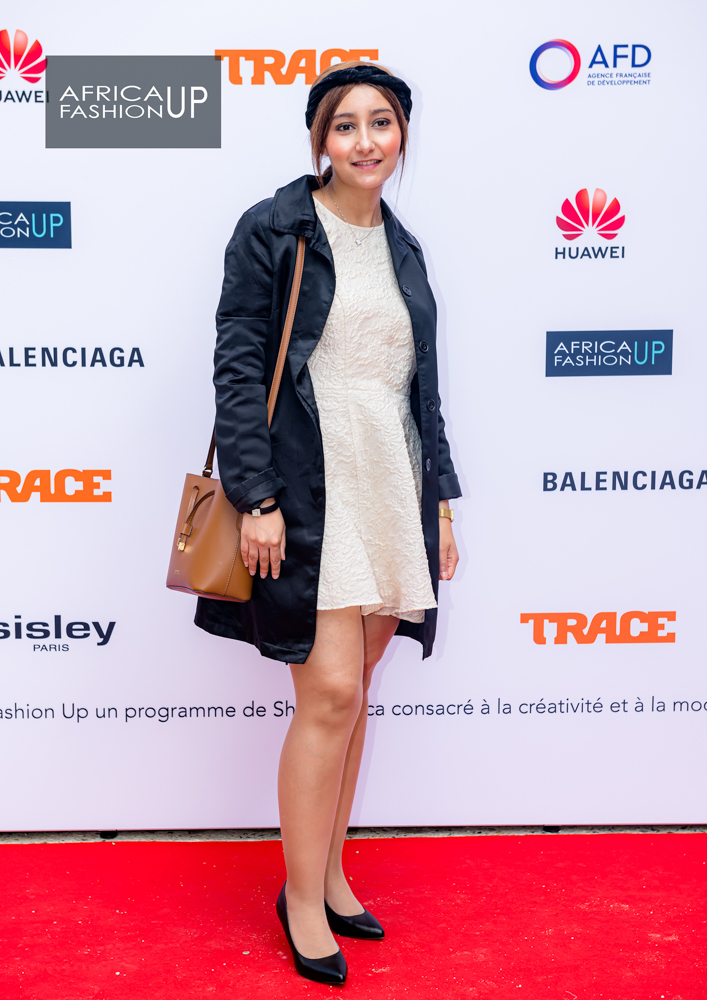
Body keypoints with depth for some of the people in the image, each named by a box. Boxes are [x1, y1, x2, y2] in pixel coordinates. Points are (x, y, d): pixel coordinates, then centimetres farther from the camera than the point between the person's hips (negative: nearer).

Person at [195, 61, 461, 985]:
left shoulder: (403, 249, 16)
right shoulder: (273, 232, -3)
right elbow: (237, 369, -8)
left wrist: (439, 497, 14)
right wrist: (257, 498, -15)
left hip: (392, 492, 6)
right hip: (311, 492, -6)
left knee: (353, 690, 11)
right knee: (330, 694, -7)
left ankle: (330, 874, 26)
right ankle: (303, 897, 12)